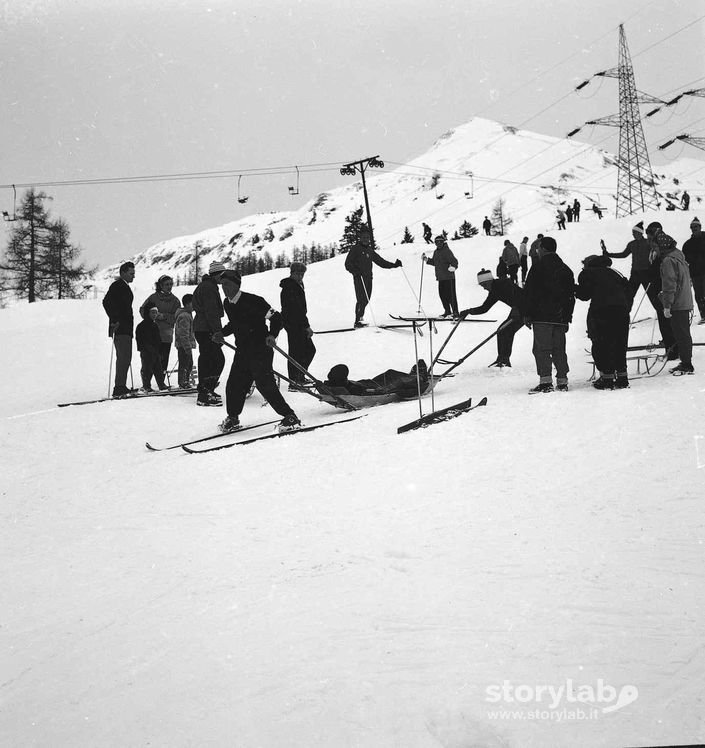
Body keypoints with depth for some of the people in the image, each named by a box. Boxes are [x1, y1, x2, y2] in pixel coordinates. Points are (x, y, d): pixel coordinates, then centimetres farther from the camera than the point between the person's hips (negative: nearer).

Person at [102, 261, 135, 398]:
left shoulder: (125, 287, 20)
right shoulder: (117, 286, -10)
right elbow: (107, 302, -21)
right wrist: (115, 320, -21)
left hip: (126, 329, 10)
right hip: (120, 329, -10)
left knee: (125, 358, 12)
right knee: (123, 357, -13)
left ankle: (121, 387, 18)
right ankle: (119, 388, -15)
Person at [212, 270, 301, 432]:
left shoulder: (253, 301, -17)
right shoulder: (227, 304, 7)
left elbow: (276, 317, -12)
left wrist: (272, 335, -26)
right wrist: (222, 333, 11)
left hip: (261, 350, -7)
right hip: (242, 351, 7)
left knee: (265, 385, -13)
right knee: (234, 385, 7)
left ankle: (290, 417, -5)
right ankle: (232, 419, 26)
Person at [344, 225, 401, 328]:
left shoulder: (370, 251, 19)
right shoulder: (356, 249, 1)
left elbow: (381, 261, 23)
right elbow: (348, 264, -4)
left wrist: (394, 265, 16)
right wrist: (355, 272, -22)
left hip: (368, 278, 6)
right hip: (359, 278, -6)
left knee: (366, 300, 4)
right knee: (361, 299, -14)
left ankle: (360, 318, 16)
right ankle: (357, 321, -14)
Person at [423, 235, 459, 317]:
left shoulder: (447, 251, -11)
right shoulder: (436, 252, 14)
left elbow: (454, 261, -19)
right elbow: (434, 262, 26)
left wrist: (453, 267, -37)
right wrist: (427, 259, 15)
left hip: (449, 277, -8)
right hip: (440, 278, 8)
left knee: (450, 294, -6)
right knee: (442, 294, 11)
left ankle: (455, 312, 0)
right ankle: (447, 311, 22)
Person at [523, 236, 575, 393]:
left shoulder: (537, 268, -5)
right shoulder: (566, 270, 15)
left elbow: (529, 293, -7)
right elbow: (571, 296, 17)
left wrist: (527, 315, -1)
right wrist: (567, 318, 21)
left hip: (541, 316, -6)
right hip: (560, 318, 6)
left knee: (542, 349, -6)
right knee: (559, 349, 10)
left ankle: (546, 381, -15)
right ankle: (562, 381, 9)